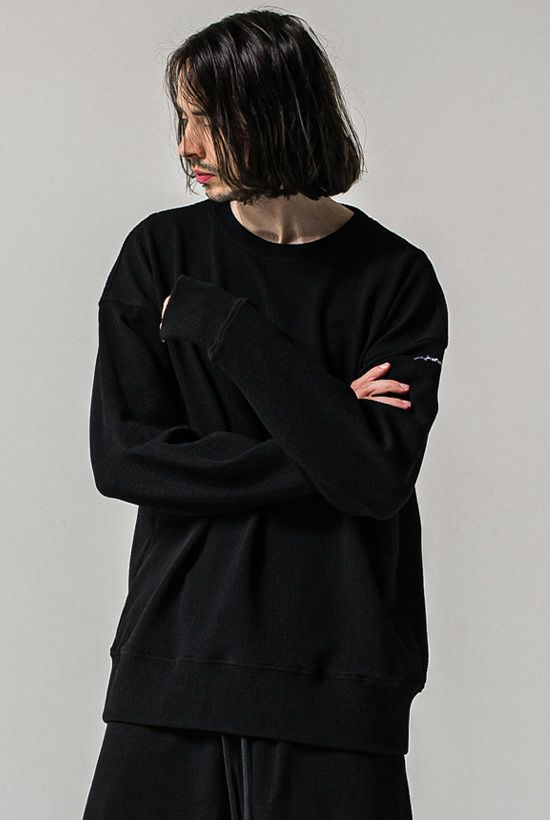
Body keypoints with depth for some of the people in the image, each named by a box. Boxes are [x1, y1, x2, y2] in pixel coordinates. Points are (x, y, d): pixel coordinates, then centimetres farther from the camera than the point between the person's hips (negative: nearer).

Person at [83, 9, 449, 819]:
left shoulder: (395, 278, -3)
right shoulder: (161, 253, 3)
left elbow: (378, 476, -15)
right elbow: (120, 455, -5)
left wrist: (221, 325, -13)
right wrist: (321, 452, -11)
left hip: (336, 679, -1)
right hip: (177, 655, 2)